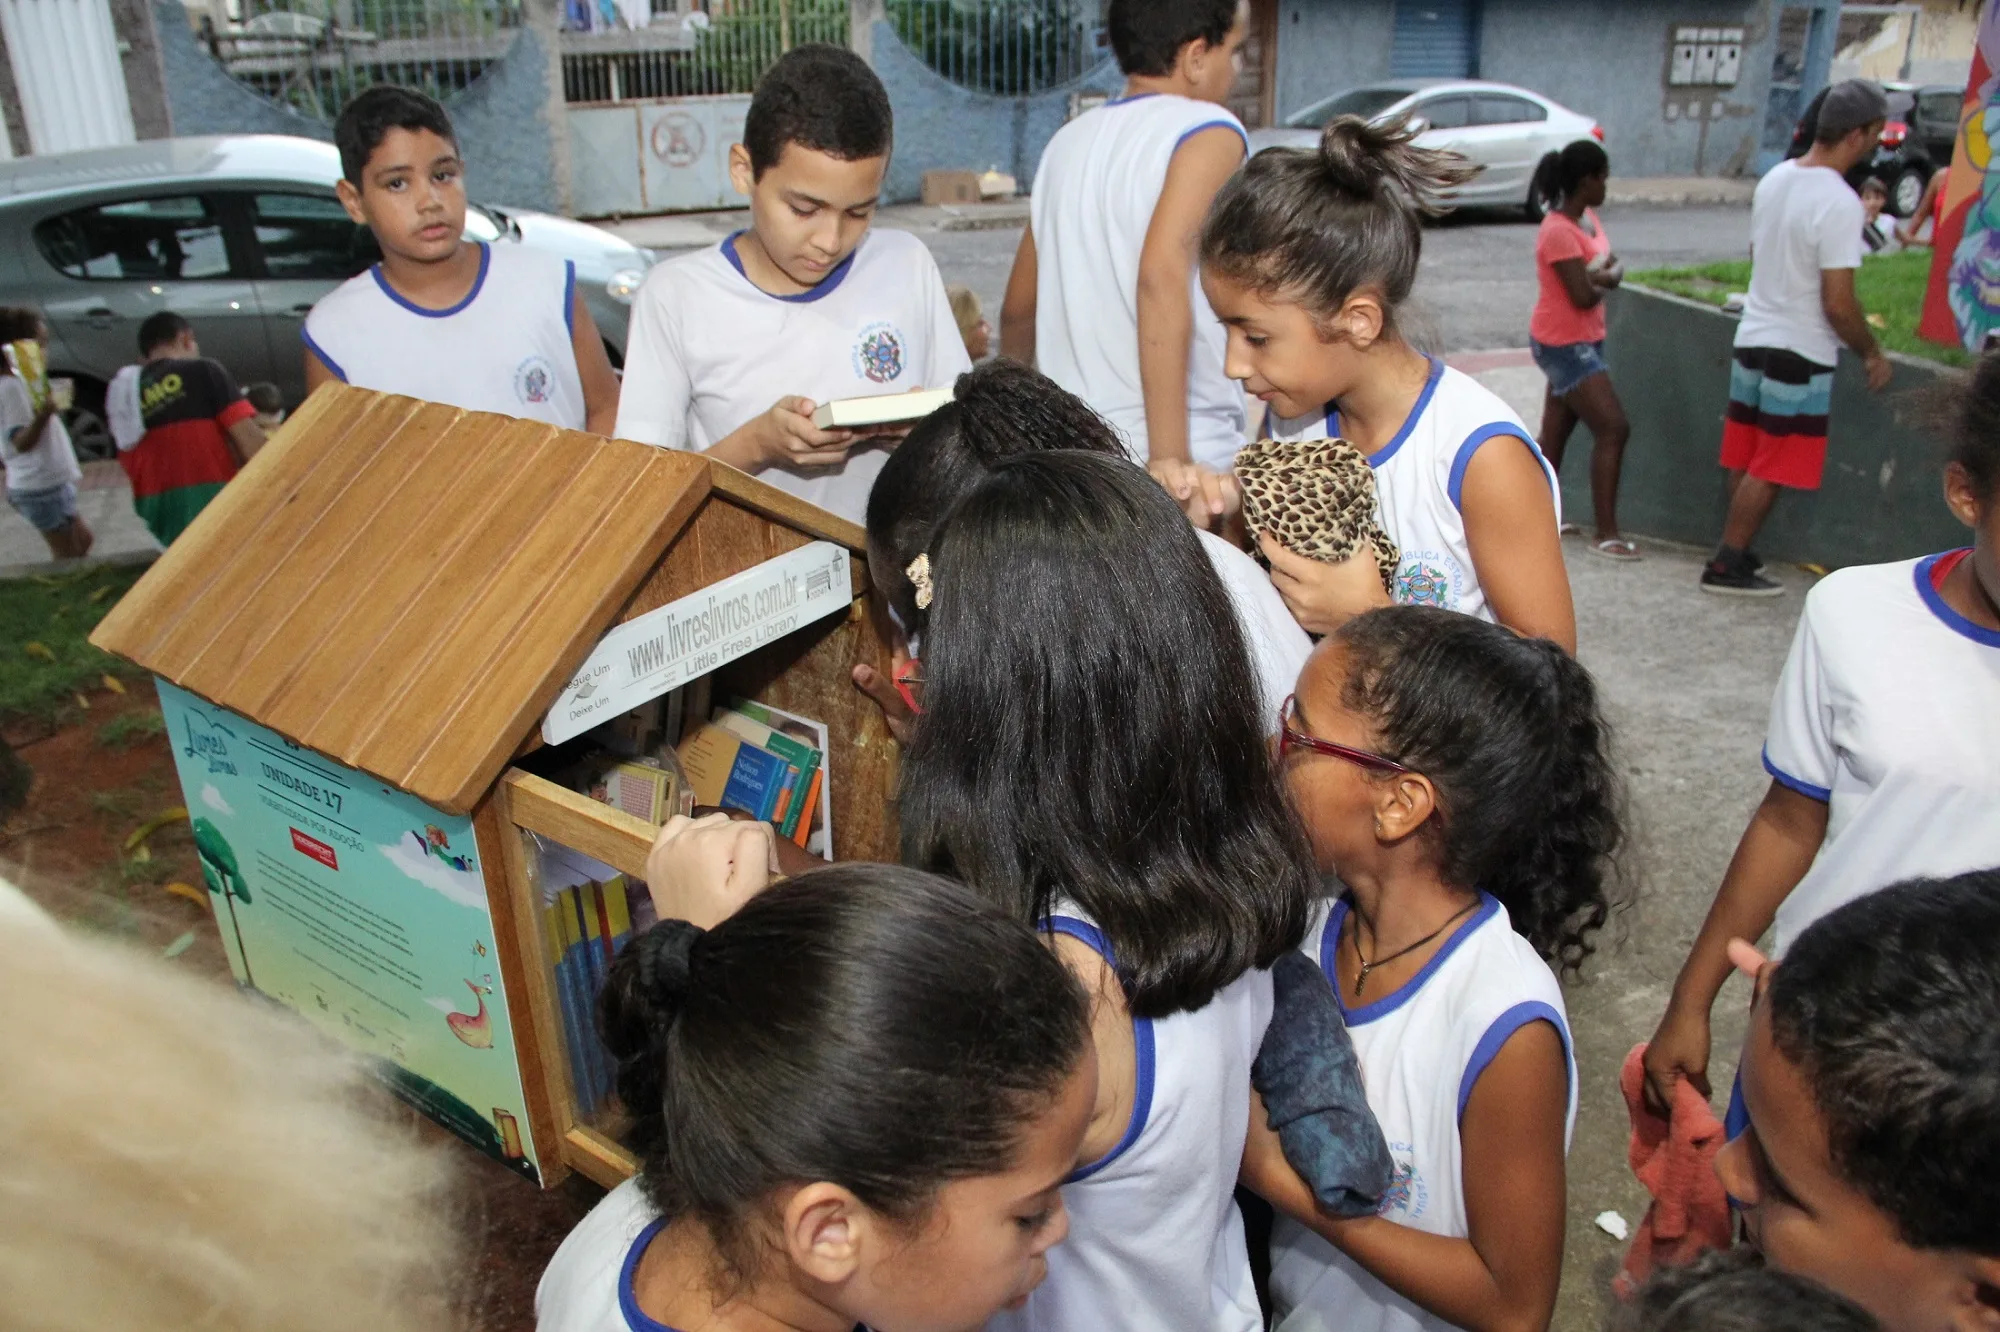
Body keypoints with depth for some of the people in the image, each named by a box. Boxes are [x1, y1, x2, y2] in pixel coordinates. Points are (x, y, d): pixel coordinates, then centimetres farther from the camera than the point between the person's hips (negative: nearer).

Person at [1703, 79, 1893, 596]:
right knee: (1771, 470, 1)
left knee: (1747, 460, 15)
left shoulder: (1775, 179, 3)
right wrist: (1872, 354, -6)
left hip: (1754, 336, 8)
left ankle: (1737, 552, 24)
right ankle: (1726, 567, 6)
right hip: (1801, 351, -8)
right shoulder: (1839, 203, -21)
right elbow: (1838, 304, -20)